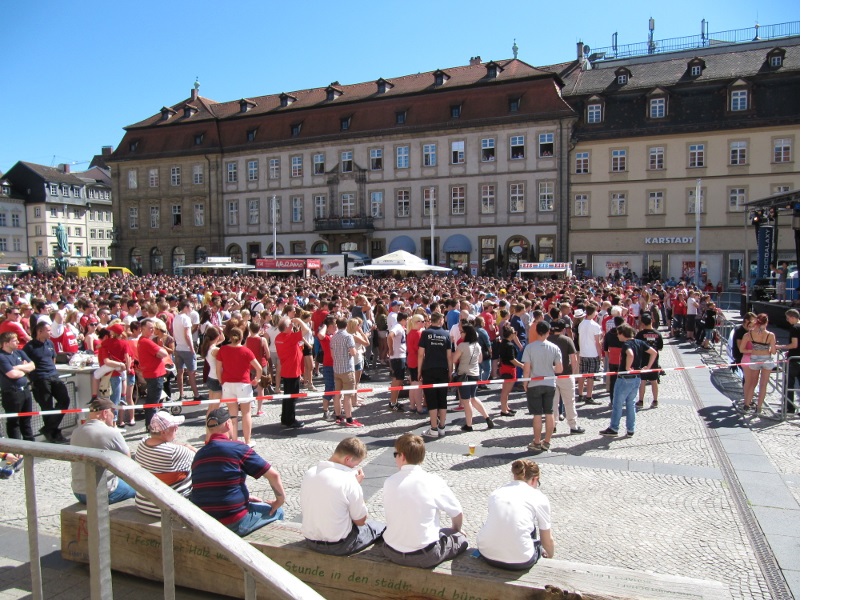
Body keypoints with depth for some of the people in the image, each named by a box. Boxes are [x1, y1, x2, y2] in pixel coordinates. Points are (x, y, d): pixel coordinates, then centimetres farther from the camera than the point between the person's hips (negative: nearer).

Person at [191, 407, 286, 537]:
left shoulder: (198, 454, 8)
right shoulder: (238, 448, -12)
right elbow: (273, 474, -10)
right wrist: (281, 499, 6)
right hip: (234, 524, -7)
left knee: (253, 504, 31)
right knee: (276, 511, 16)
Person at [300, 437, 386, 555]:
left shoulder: (309, 473, -5)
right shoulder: (348, 480, -24)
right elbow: (361, 521, -12)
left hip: (311, 541, 6)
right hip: (338, 546, -6)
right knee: (379, 527, 17)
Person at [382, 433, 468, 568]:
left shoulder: (389, 482, -7)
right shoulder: (433, 481, -13)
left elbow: (389, 515, 3)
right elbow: (458, 514, -3)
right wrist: (456, 530, 20)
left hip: (392, 553, 4)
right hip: (426, 557, -3)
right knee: (461, 539, 17)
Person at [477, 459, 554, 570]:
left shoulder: (496, 492, 13)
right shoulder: (539, 498, 3)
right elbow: (547, 541, 13)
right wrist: (550, 556, 35)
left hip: (487, 554, 3)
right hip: (519, 562, -3)